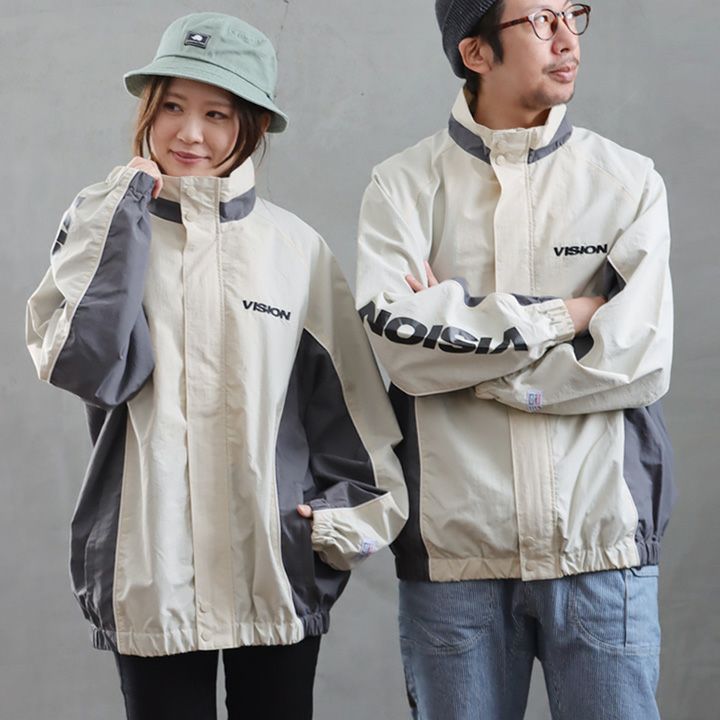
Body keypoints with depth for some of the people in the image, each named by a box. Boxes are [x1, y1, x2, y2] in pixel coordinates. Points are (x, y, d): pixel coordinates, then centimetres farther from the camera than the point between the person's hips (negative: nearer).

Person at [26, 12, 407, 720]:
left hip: (277, 575, 1)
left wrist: (351, 517, 5)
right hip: (150, 574, 0)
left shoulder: (294, 247, 2)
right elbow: (85, 365, -15)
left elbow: (347, 396, 9)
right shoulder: (102, 229, 2)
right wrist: (127, 217, -12)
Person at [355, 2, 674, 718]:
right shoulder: (403, 188, 3)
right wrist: (560, 316, -11)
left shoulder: (629, 183, 3)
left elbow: (641, 363, -8)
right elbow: (397, 341, -13)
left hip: (602, 548, 1)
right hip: (453, 552, 0)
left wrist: (458, 324, -9)